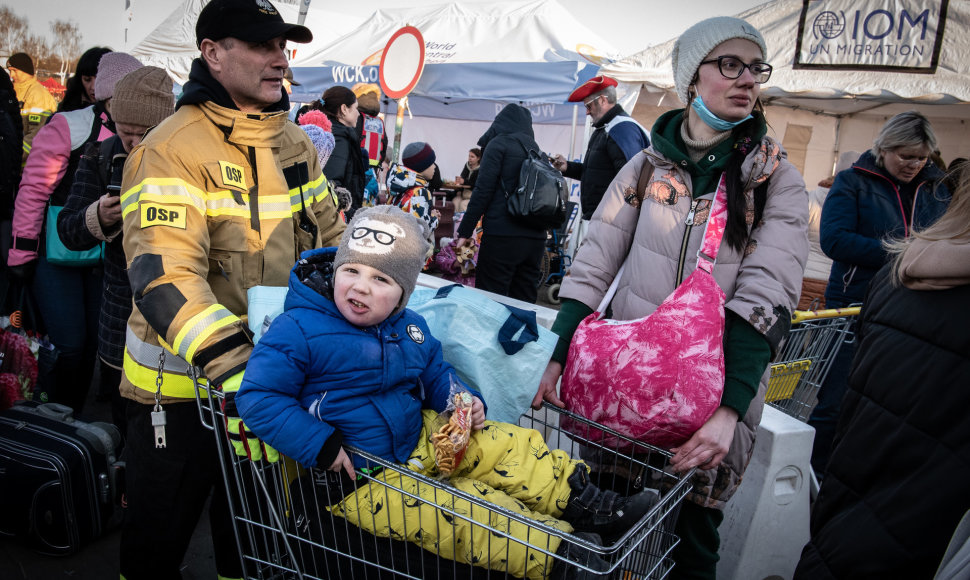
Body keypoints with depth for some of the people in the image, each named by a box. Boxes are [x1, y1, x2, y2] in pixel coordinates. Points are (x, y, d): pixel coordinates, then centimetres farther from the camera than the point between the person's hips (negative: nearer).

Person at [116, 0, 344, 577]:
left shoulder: (293, 142, 4)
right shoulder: (172, 149, -18)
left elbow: (329, 238, 12)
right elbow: (164, 276, -29)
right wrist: (229, 365, -39)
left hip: (275, 367, 6)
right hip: (182, 380, -5)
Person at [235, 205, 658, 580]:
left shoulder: (411, 330, 4)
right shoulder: (298, 331, -17)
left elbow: (437, 377, 19)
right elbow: (258, 398, -18)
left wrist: (464, 403, -2)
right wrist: (323, 447, -25)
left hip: (418, 439, 7)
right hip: (358, 476, -7)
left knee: (509, 445, -2)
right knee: (460, 507, -24)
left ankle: (593, 508, 4)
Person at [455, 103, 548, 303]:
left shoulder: (498, 144, 1)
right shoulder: (536, 149, 19)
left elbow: (483, 191, -7)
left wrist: (465, 231, -5)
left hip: (502, 236, -6)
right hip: (536, 237, 7)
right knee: (524, 303, 10)